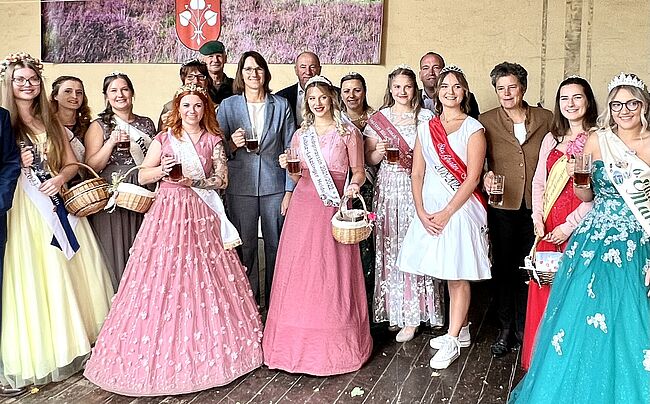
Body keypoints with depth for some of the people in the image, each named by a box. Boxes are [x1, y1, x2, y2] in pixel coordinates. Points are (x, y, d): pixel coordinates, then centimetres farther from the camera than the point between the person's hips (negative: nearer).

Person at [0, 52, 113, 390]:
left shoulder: (51, 121, 13)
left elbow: (71, 163, 13)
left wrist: (60, 178, -6)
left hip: (58, 204, 5)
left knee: (69, 274, 9)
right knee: (33, 278, -2)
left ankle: (75, 340, 23)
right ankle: (39, 352, 10)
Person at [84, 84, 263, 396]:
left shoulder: (214, 140, 9)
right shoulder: (163, 139, 8)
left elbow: (222, 179, 3)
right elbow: (143, 176, 6)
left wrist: (193, 181, -12)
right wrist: (162, 169, -13)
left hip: (202, 215, 1)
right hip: (169, 212, 0)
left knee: (205, 279, -1)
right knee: (163, 279, -6)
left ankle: (207, 351, 11)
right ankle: (165, 355, 3)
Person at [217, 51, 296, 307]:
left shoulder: (281, 105, 6)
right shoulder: (228, 106, 5)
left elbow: (290, 150, 4)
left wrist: (289, 190, -2)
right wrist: (231, 145, -15)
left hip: (274, 185, 0)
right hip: (240, 187, 0)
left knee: (276, 245, 5)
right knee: (245, 247, 4)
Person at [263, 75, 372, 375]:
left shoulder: (348, 132, 3)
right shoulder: (300, 135, 14)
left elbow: (358, 170, 4)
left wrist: (354, 184, -17)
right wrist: (288, 167, -2)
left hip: (333, 206, -3)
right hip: (303, 205, 4)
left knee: (332, 272, -3)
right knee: (298, 271, 2)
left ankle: (333, 343, 10)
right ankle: (297, 340, 13)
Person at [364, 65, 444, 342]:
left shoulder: (426, 117, 5)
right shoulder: (378, 119, 8)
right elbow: (369, 159, 10)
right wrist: (380, 152, -12)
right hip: (388, 190, 2)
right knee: (390, 248, 2)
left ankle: (413, 315, 4)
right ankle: (393, 309, 14)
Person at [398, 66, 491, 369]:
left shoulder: (473, 129, -3)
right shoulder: (427, 128, 10)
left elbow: (472, 179, -9)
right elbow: (417, 174, 7)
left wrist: (446, 213, -13)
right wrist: (421, 212, -5)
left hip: (460, 208, -4)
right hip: (430, 209, 4)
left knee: (458, 275, 0)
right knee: (448, 274, 10)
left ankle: (453, 340, 8)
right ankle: (461, 329, 25)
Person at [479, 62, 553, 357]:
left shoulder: (546, 119, 6)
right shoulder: (486, 121, 4)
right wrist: (485, 176, -16)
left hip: (536, 205, 1)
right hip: (502, 205, 0)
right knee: (503, 268, 7)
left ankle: (525, 330, 20)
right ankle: (506, 330, 19)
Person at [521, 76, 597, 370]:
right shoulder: (552, 139, 14)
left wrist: (570, 225, -13)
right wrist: (538, 218, 1)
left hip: (579, 227, -5)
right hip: (547, 227, 5)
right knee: (544, 288, 7)